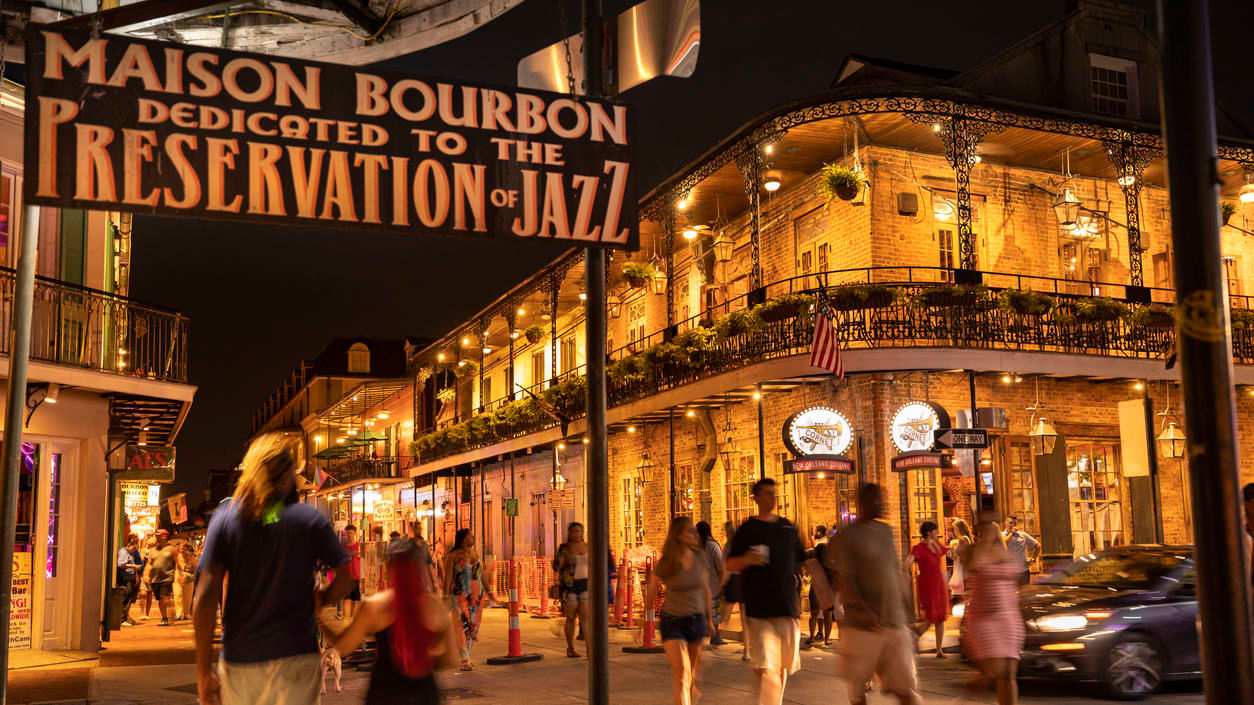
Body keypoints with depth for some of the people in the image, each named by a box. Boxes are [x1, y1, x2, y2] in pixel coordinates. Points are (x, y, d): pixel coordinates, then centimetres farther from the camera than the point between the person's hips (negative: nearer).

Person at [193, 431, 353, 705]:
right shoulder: (310, 518, -1)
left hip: (239, 659, 2)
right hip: (294, 655, -2)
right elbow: (343, 581, -4)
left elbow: (205, 597, -5)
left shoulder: (225, 516, 1)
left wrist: (204, 670, -2)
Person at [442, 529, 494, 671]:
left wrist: (489, 592, 12)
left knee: (473, 628, 8)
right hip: (460, 596, -6)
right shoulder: (453, 555, -8)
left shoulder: (474, 553, 9)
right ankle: (464, 661, -6)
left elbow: (482, 574, 14)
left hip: (476, 596, 6)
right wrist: (446, 596, -17)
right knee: (463, 627, -10)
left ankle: (465, 655, 23)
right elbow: (447, 577, -11)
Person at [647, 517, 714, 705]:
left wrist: (709, 619, 18)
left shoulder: (700, 557, -2)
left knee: (692, 671, 16)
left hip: (696, 620, 4)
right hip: (672, 621, -4)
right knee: (681, 674, -15)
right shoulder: (666, 563, -13)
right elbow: (650, 592, -1)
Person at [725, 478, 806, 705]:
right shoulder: (747, 529, 3)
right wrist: (746, 560, -17)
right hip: (759, 609, -4)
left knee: (784, 666, 12)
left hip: (788, 606, 4)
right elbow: (729, 564, 2)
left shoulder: (787, 527, 14)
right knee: (767, 669, -13)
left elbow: (801, 561, 22)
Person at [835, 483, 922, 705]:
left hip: (895, 623, 5)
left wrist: (903, 607, 16)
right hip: (863, 627, -5)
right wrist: (863, 612, -25)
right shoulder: (850, 535, -6)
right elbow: (845, 579, -13)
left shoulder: (886, 531, 13)